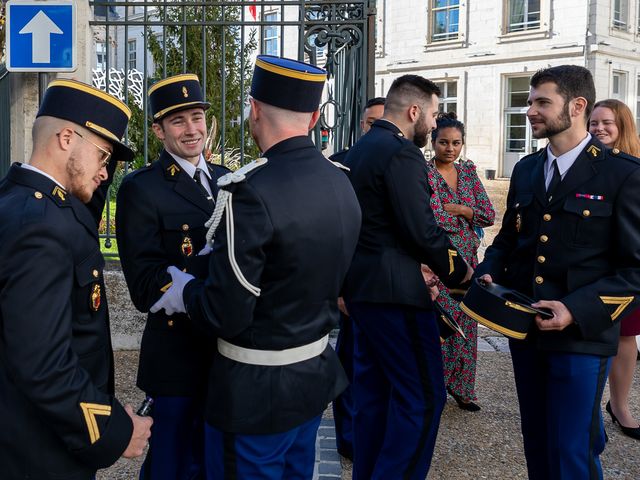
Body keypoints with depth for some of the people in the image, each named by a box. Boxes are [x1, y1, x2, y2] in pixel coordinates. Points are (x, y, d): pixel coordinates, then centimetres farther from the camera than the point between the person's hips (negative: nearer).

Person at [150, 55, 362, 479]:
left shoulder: (250, 192, -26)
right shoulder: (342, 183, 0)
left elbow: (226, 315, -24)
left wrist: (184, 292, -3)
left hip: (257, 393, -7)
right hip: (317, 375, 7)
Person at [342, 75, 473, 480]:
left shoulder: (358, 150, 14)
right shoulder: (402, 153, -15)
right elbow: (422, 230, -19)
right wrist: (459, 271, -4)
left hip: (360, 286, 10)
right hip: (394, 290, -10)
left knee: (373, 391, 18)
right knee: (423, 396, -3)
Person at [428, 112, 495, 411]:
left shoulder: (468, 171, 10)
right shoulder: (423, 173, -8)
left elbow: (489, 215, 4)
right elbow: (433, 219, -18)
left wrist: (460, 210, -9)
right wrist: (467, 214, -6)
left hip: (467, 257, 6)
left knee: (466, 323, 10)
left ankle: (460, 386, 24)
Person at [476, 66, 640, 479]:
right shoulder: (526, 170, 11)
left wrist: (578, 310, -22)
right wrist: (488, 274, -1)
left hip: (582, 335, -6)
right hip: (524, 329, 6)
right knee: (536, 444, 18)